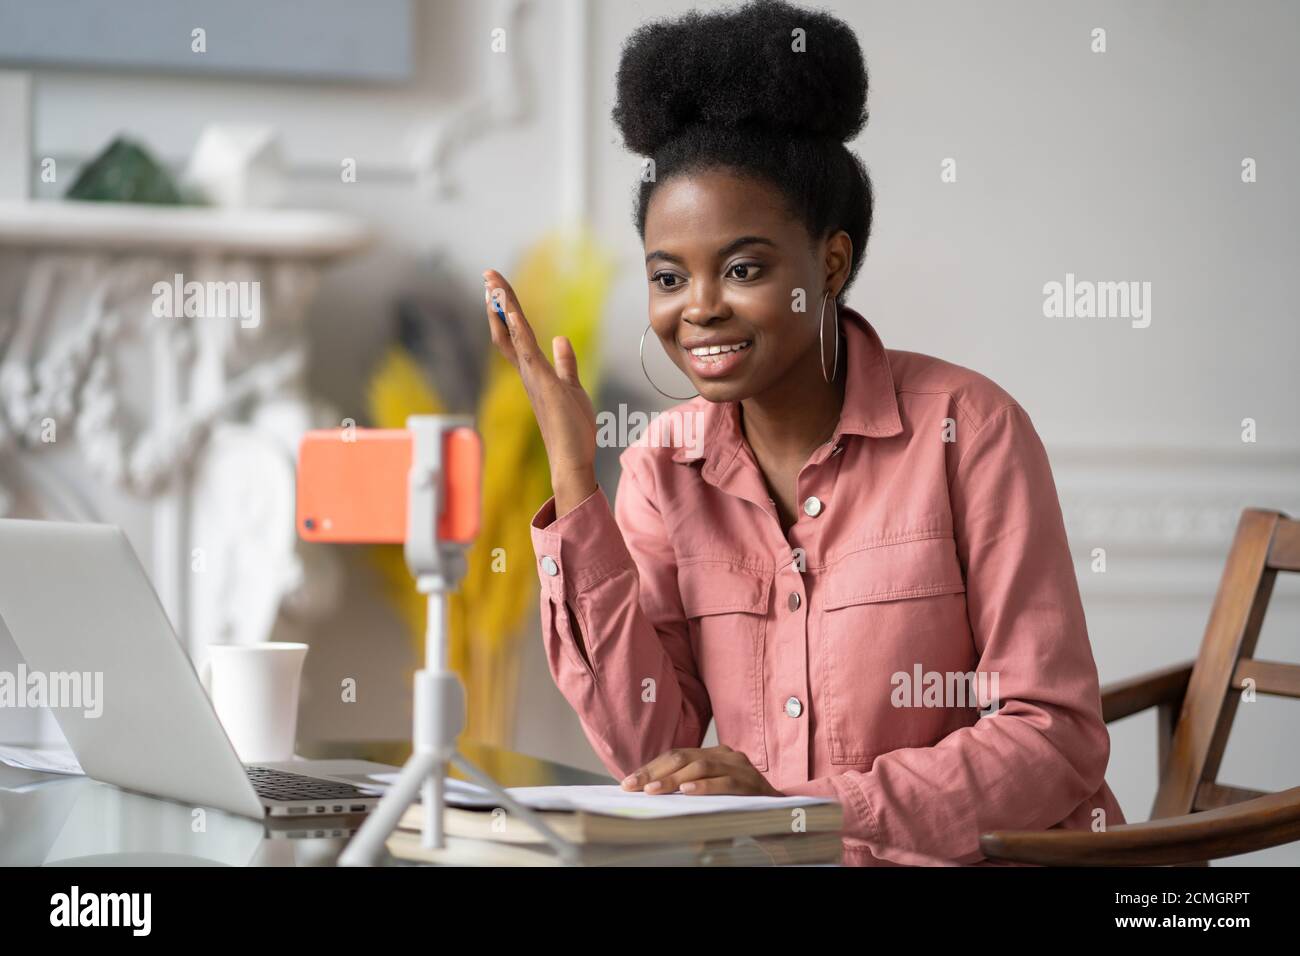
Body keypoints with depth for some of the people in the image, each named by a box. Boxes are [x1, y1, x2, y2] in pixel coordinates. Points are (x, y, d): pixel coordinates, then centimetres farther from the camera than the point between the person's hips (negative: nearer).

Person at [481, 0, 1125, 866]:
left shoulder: (967, 429, -9)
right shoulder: (663, 469, 5)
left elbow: (1056, 741, -11)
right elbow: (650, 750, -4)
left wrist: (801, 805, -21)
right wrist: (574, 477, -8)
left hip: (977, 858, -4)